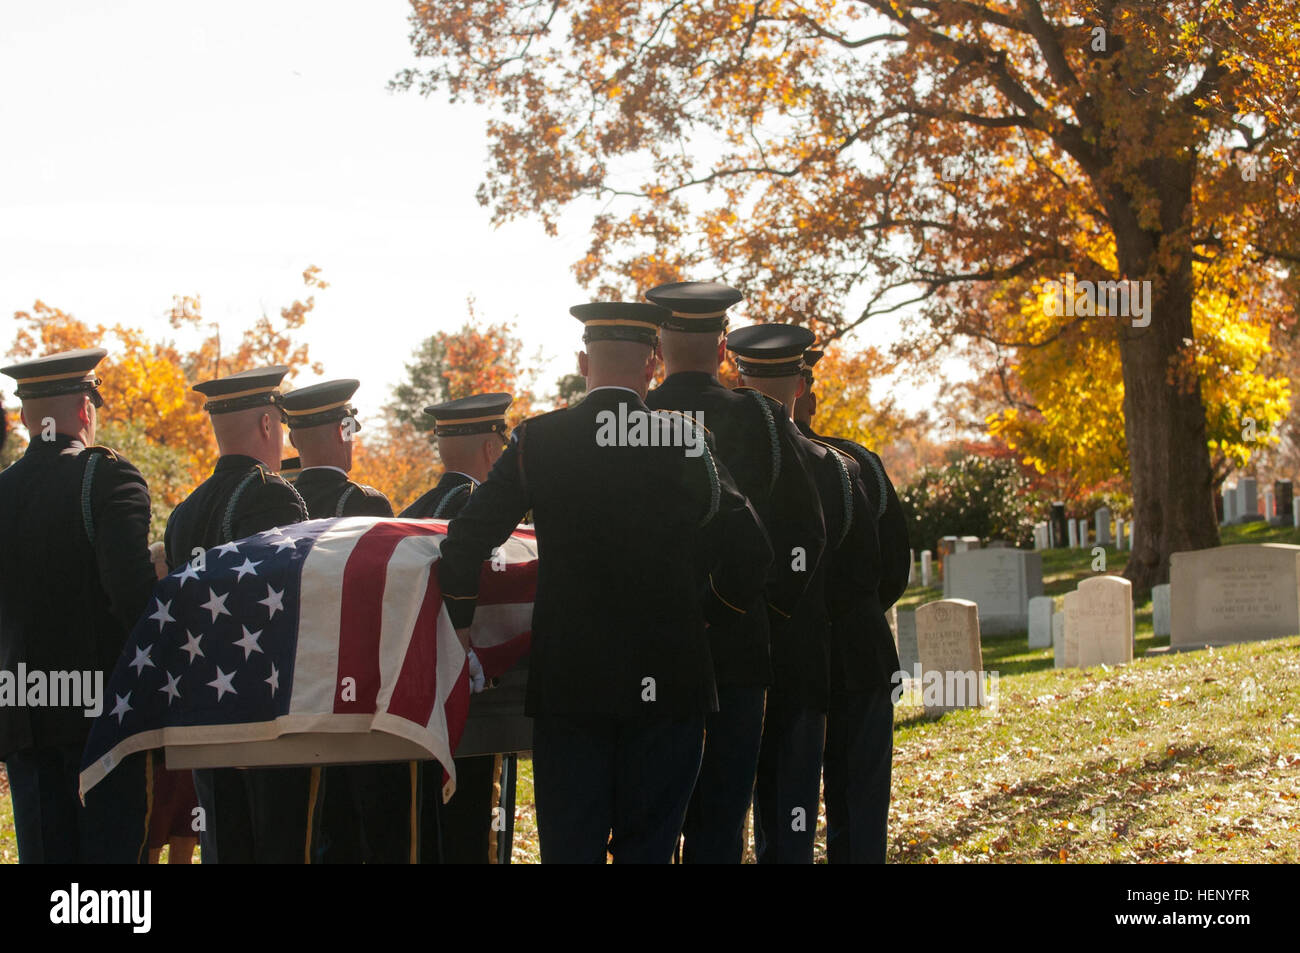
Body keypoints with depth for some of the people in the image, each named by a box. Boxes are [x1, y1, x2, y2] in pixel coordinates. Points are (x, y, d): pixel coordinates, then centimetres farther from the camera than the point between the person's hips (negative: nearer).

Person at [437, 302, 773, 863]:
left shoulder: (538, 441, -1)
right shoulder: (687, 442, -1)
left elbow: (465, 543, -5)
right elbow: (749, 557, -1)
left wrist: (460, 624, 10)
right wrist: (703, 615, 15)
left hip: (568, 684, 0)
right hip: (667, 684, 0)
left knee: (570, 845, 4)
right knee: (649, 844, 6)